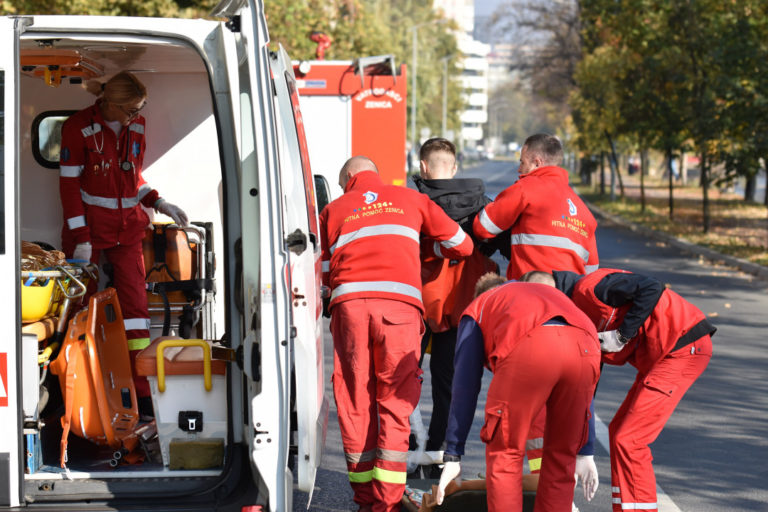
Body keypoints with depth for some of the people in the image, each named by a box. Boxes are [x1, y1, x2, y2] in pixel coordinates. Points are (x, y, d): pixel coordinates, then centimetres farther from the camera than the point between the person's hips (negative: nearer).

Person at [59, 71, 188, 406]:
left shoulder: (136, 127, 6)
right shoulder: (79, 127, -10)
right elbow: (69, 185, -10)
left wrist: (160, 204, 1)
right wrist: (80, 238, -14)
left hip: (126, 227, 4)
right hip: (89, 225, -4)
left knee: (135, 302, -1)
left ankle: (143, 393, 0)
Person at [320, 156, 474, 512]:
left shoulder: (334, 209, 23)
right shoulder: (411, 199, 23)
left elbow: (324, 272, 21)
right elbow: (461, 245, 23)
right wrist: (425, 248, 41)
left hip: (349, 303, 1)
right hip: (400, 302, -1)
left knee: (355, 401, 7)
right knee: (395, 400, 1)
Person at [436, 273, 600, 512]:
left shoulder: (477, 308, 34)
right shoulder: (551, 293, 44)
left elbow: (466, 386, 24)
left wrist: (453, 456, 25)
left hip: (530, 348, -4)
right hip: (586, 349, 4)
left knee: (504, 455, 11)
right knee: (562, 458, 19)